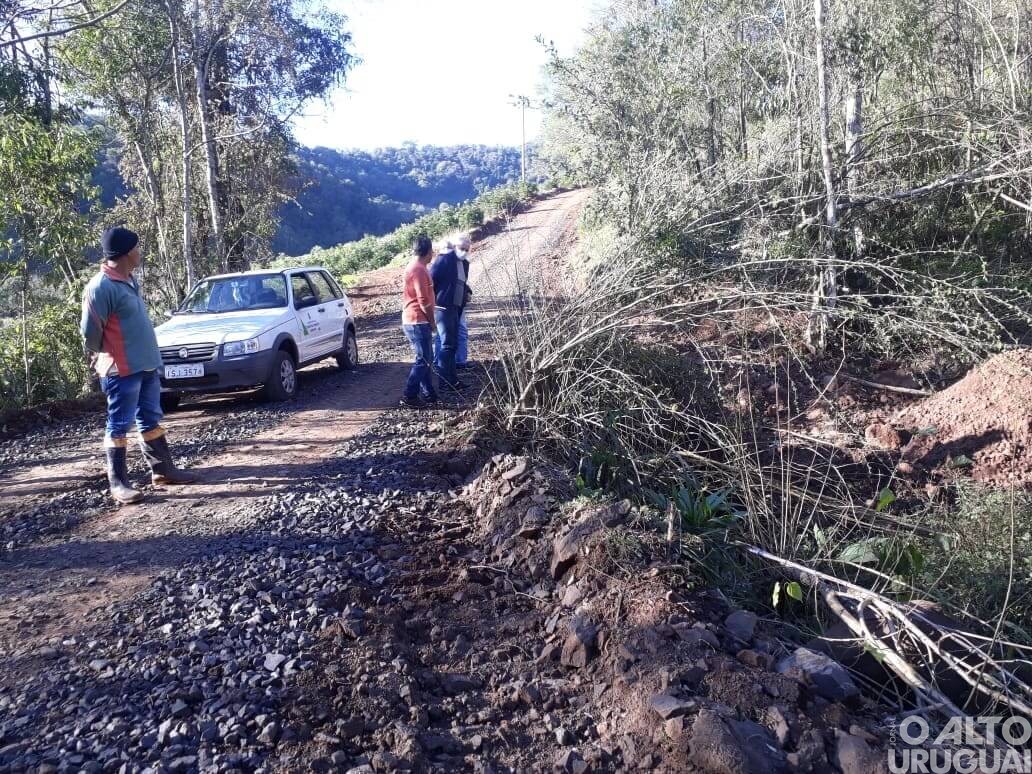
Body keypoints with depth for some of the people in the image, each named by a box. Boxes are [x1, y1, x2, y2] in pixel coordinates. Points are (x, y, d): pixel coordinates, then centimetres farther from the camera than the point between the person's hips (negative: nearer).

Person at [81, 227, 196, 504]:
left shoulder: (128, 279, 10)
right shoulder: (101, 287, -18)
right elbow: (90, 331, -14)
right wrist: (104, 358, 1)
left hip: (147, 364, 9)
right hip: (122, 369, -9)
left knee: (151, 420, 15)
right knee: (119, 425, 0)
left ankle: (162, 470, 24)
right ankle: (118, 483, 7)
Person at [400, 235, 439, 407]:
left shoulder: (415, 267, 15)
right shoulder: (419, 270, -18)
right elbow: (424, 301, -20)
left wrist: (429, 320, 19)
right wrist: (432, 320, -7)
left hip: (414, 320, 10)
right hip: (418, 321, -10)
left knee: (427, 358, 14)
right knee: (423, 359, -6)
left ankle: (428, 393, 20)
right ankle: (409, 396, -4)